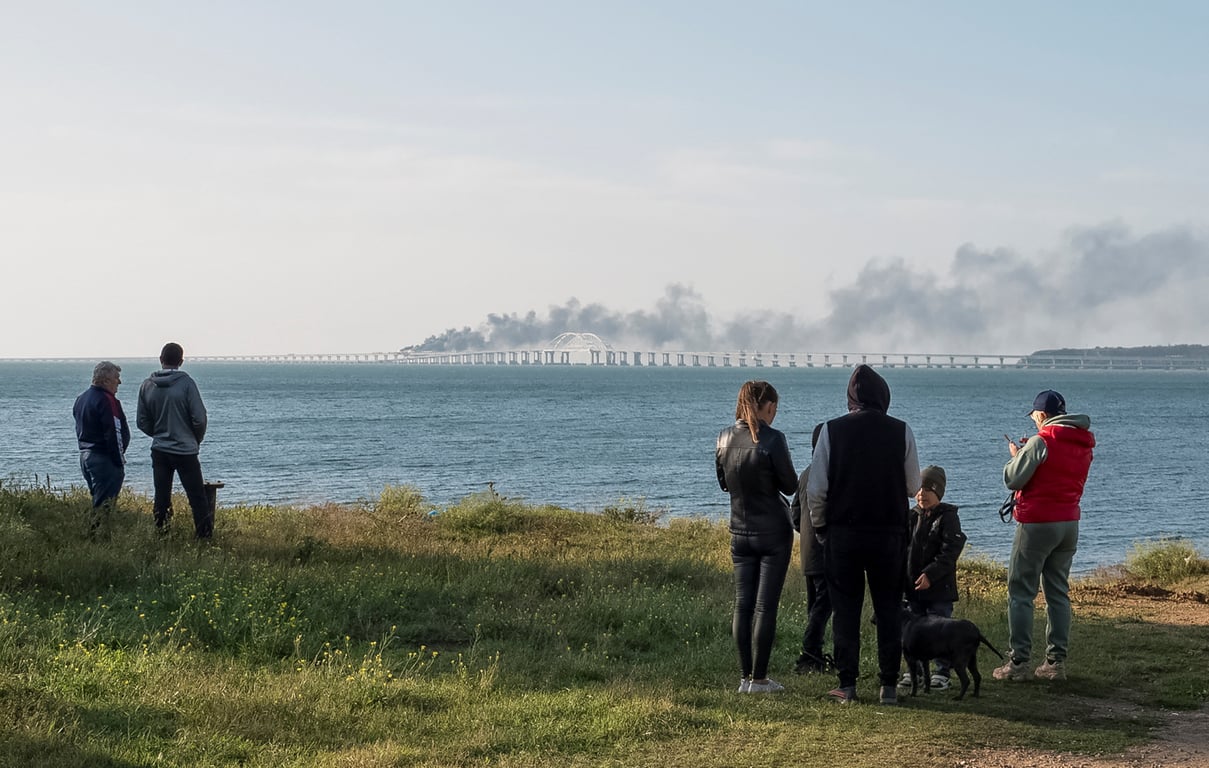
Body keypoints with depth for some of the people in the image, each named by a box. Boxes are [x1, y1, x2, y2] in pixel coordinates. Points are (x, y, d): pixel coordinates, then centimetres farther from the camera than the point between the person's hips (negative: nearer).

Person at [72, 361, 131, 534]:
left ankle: (92, 536, 18)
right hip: (104, 459, -10)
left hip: (85, 455, 10)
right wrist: (120, 461, -14)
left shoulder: (81, 398, 15)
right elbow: (114, 433, -19)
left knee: (98, 501, 17)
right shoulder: (106, 400, -16)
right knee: (104, 504, -7)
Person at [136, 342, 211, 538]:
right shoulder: (185, 382, -12)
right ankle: (205, 536, -2)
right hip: (185, 450, -4)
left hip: (159, 451, 4)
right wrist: (196, 441, 6)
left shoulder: (147, 386, 0)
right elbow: (199, 418, -12)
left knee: (161, 499, 10)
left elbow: (142, 422, 6)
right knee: (197, 499, 1)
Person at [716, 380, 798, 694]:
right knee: (766, 606, -1)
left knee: (743, 605, 8)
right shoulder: (772, 439, -16)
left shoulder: (724, 438, 1)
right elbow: (790, 485, -9)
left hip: (739, 532, 5)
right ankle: (759, 679, 0)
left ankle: (745, 677, 9)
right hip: (773, 532, -5)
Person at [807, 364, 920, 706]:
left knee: (845, 610, 7)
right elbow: (914, 486, 3)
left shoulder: (832, 431, -5)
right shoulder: (901, 431, -3)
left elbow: (816, 489, -5)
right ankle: (889, 686, 7)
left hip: (842, 533, 0)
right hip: (890, 533, 1)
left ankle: (847, 685, 7)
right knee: (889, 610, 8)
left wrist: (819, 525, 10)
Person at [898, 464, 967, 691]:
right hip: (912, 586, 6)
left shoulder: (948, 517, -7)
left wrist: (930, 574, -22)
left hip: (939, 587, -5)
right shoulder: (911, 517, 9)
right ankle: (914, 671, 20)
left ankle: (942, 673, 9)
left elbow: (950, 551, -14)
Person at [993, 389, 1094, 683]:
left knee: (1020, 592, -1)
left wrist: (1016, 455, 7)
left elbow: (1012, 479, -12)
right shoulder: (1084, 444, 10)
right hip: (1069, 523, 7)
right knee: (1058, 593, 12)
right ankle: (1056, 661, 10)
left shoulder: (1042, 442, -13)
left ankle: (1018, 663, -4)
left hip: (1037, 523, -7)